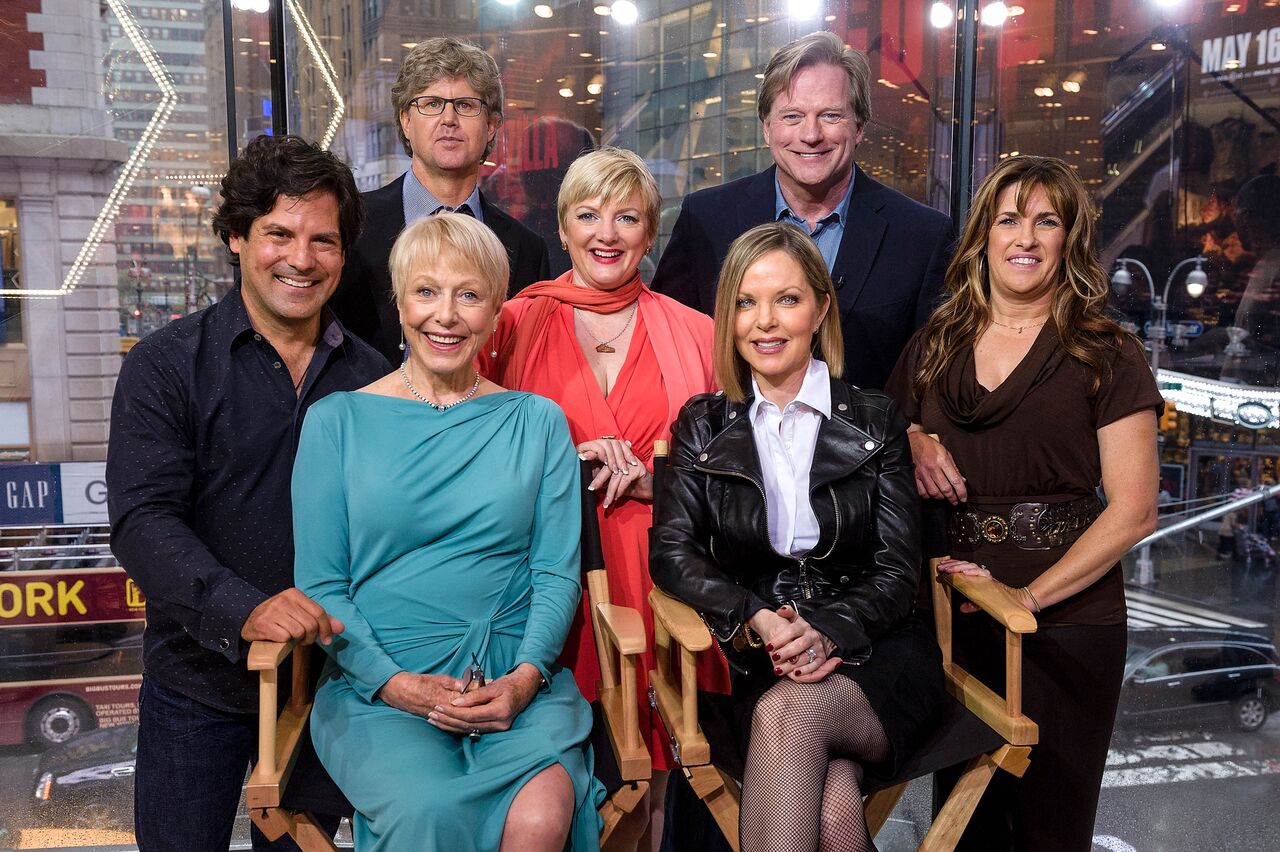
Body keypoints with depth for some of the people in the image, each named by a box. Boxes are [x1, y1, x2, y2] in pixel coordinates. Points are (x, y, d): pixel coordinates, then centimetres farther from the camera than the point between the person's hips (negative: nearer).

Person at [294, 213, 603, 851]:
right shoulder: (337, 421, 7)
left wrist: (525, 677, -11)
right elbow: (320, 585, 4)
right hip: (377, 685, -1)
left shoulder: (536, 422, 11)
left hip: (515, 680, 2)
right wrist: (397, 683, -11)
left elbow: (557, 574, 6)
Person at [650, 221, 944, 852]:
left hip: (874, 654, 0)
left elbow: (897, 572, 1)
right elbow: (671, 551, -2)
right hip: (763, 666, 0)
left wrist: (826, 631, -19)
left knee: (786, 713, -34)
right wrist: (754, 620, -20)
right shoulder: (704, 424, 10)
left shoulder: (874, 421, 7)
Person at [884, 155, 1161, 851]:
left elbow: (1132, 510, -7)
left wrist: (1027, 596, -16)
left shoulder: (1105, 356, -3)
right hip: (950, 617, 3)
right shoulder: (934, 347, 8)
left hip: (1066, 619, -3)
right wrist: (912, 443, -2)